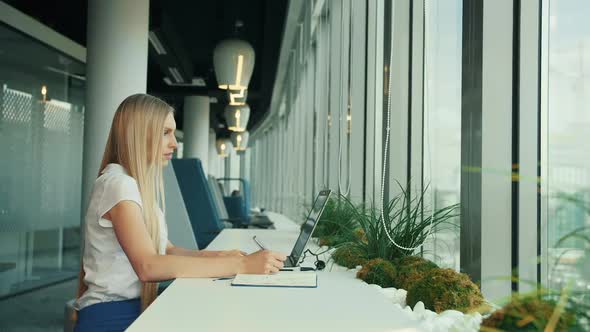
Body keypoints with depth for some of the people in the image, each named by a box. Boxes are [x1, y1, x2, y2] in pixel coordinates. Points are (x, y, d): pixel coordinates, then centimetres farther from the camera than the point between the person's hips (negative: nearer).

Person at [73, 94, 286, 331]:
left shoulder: (141, 184, 12)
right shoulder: (118, 183, -15)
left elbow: (166, 250, 10)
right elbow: (148, 266, -26)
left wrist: (218, 256, -7)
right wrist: (241, 265, -28)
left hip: (136, 310, 8)